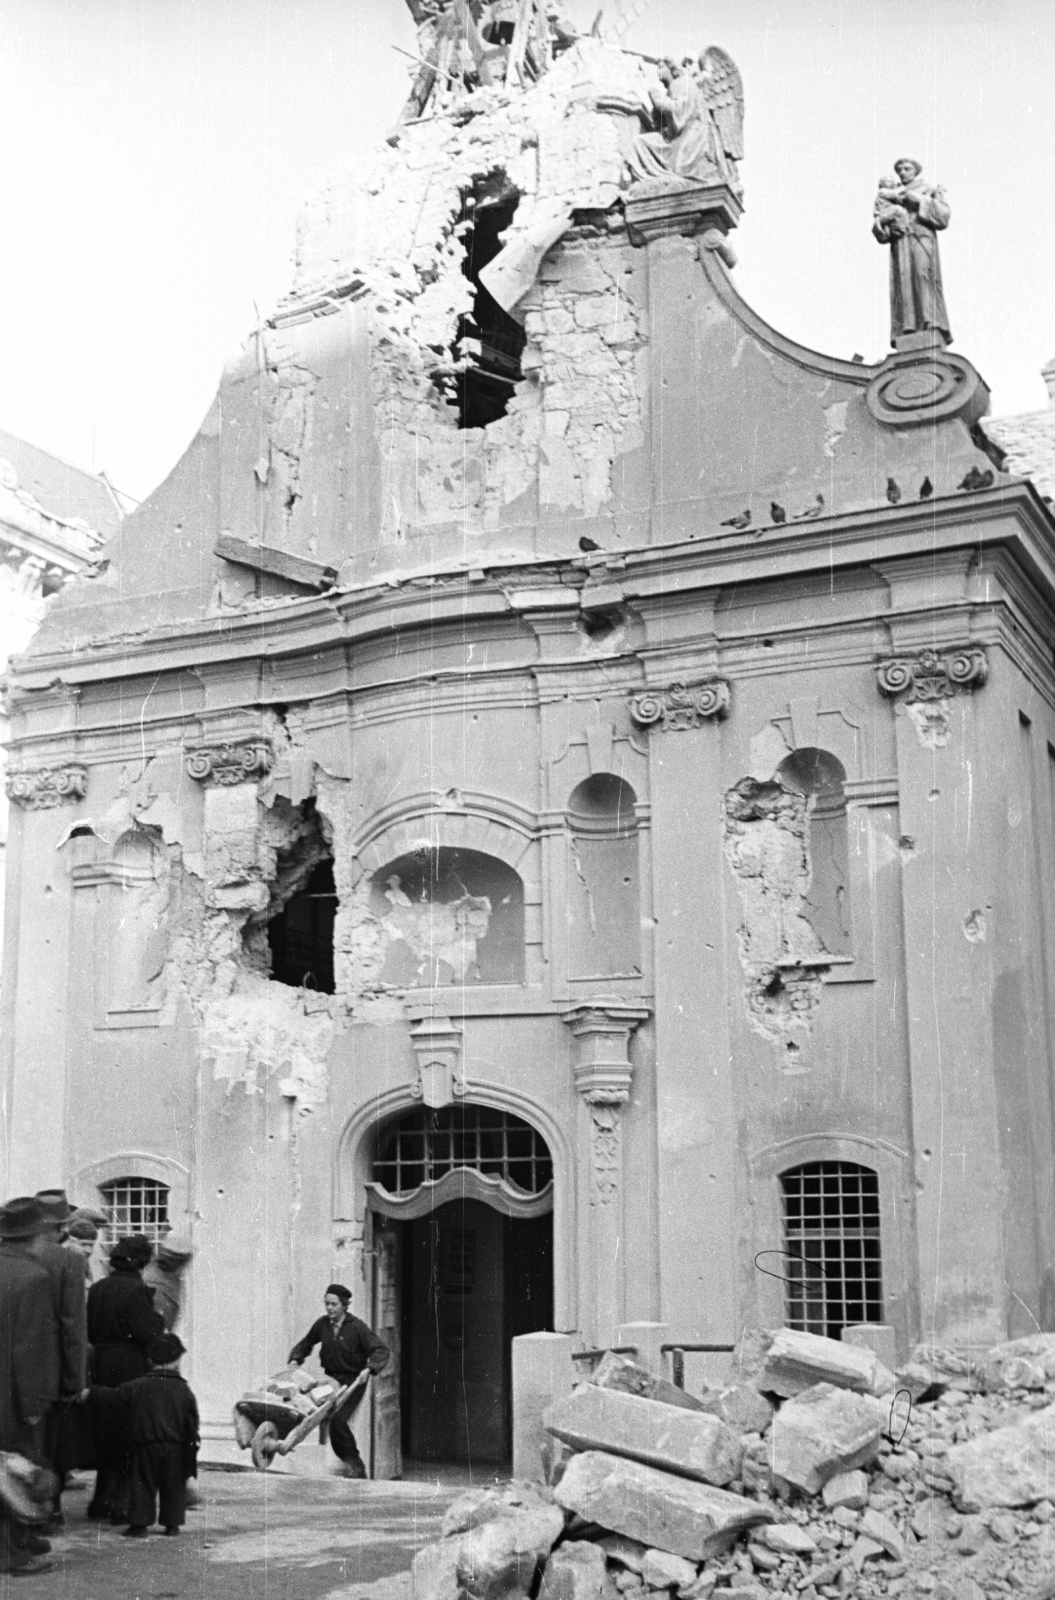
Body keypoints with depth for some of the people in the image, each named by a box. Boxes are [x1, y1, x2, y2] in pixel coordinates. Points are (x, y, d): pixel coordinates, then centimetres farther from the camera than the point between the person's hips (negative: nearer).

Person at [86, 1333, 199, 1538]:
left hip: (145, 1446, -1)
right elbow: (192, 1424, 3)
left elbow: (111, 1397, 1)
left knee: (142, 1484, 6)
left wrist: (90, 1392, 16)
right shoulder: (183, 1390, 1)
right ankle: (172, 1523, 12)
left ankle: (140, 1523, 2)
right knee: (173, 1486, 11)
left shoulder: (137, 1387, -3)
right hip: (175, 1448, 1)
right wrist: (191, 1451, 11)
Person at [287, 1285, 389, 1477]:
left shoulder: (357, 1327, -9)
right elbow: (306, 1343, 23)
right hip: (330, 1380, 5)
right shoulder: (322, 1324, 5)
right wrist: (295, 1358, 6)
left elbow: (381, 1351, -13)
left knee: (337, 1420, -21)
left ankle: (354, 1464, -6)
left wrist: (370, 1368, -28)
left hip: (352, 1382, -5)